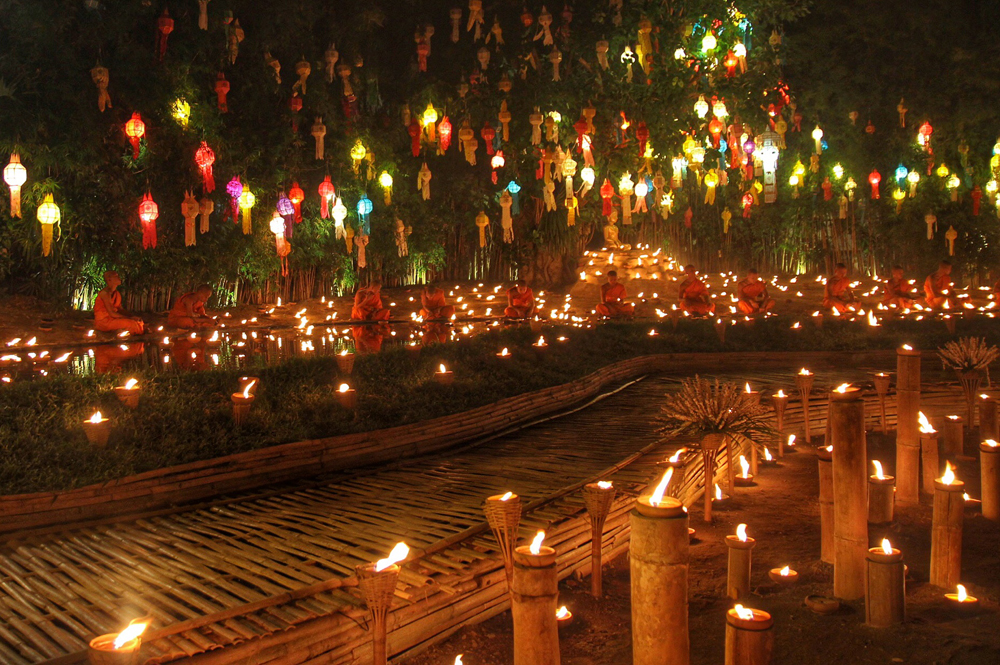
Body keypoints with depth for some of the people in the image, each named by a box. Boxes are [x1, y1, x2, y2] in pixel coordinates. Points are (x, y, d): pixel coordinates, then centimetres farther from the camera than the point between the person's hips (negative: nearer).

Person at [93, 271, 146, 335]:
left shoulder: (117, 294, 11)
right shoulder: (105, 293, -16)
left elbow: (120, 310, 11)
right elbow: (111, 313, -19)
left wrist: (133, 316, -6)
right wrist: (130, 318, -17)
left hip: (112, 319, 8)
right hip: (103, 321, -8)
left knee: (139, 322, -6)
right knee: (131, 323, -26)